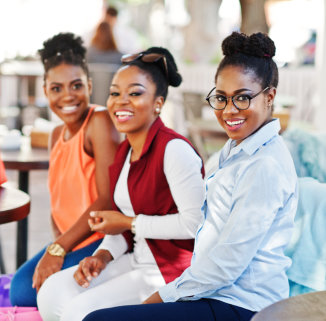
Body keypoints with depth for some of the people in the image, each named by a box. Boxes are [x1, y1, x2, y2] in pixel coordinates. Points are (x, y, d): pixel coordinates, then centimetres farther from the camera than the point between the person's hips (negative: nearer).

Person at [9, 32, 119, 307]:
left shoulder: (100, 121, -15)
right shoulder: (57, 135, 11)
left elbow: (108, 200, -21)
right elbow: (58, 201, 12)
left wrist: (58, 248, -19)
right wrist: (57, 247, -9)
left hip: (99, 240, -8)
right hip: (69, 241, 8)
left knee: (30, 294, -18)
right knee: (21, 286, -7)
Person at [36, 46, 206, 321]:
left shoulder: (174, 149, -19)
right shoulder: (124, 152, 9)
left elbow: (193, 223, -24)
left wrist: (130, 223, -14)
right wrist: (103, 255, -2)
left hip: (171, 268, -8)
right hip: (136, 258, 8)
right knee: (53, 292, -2)